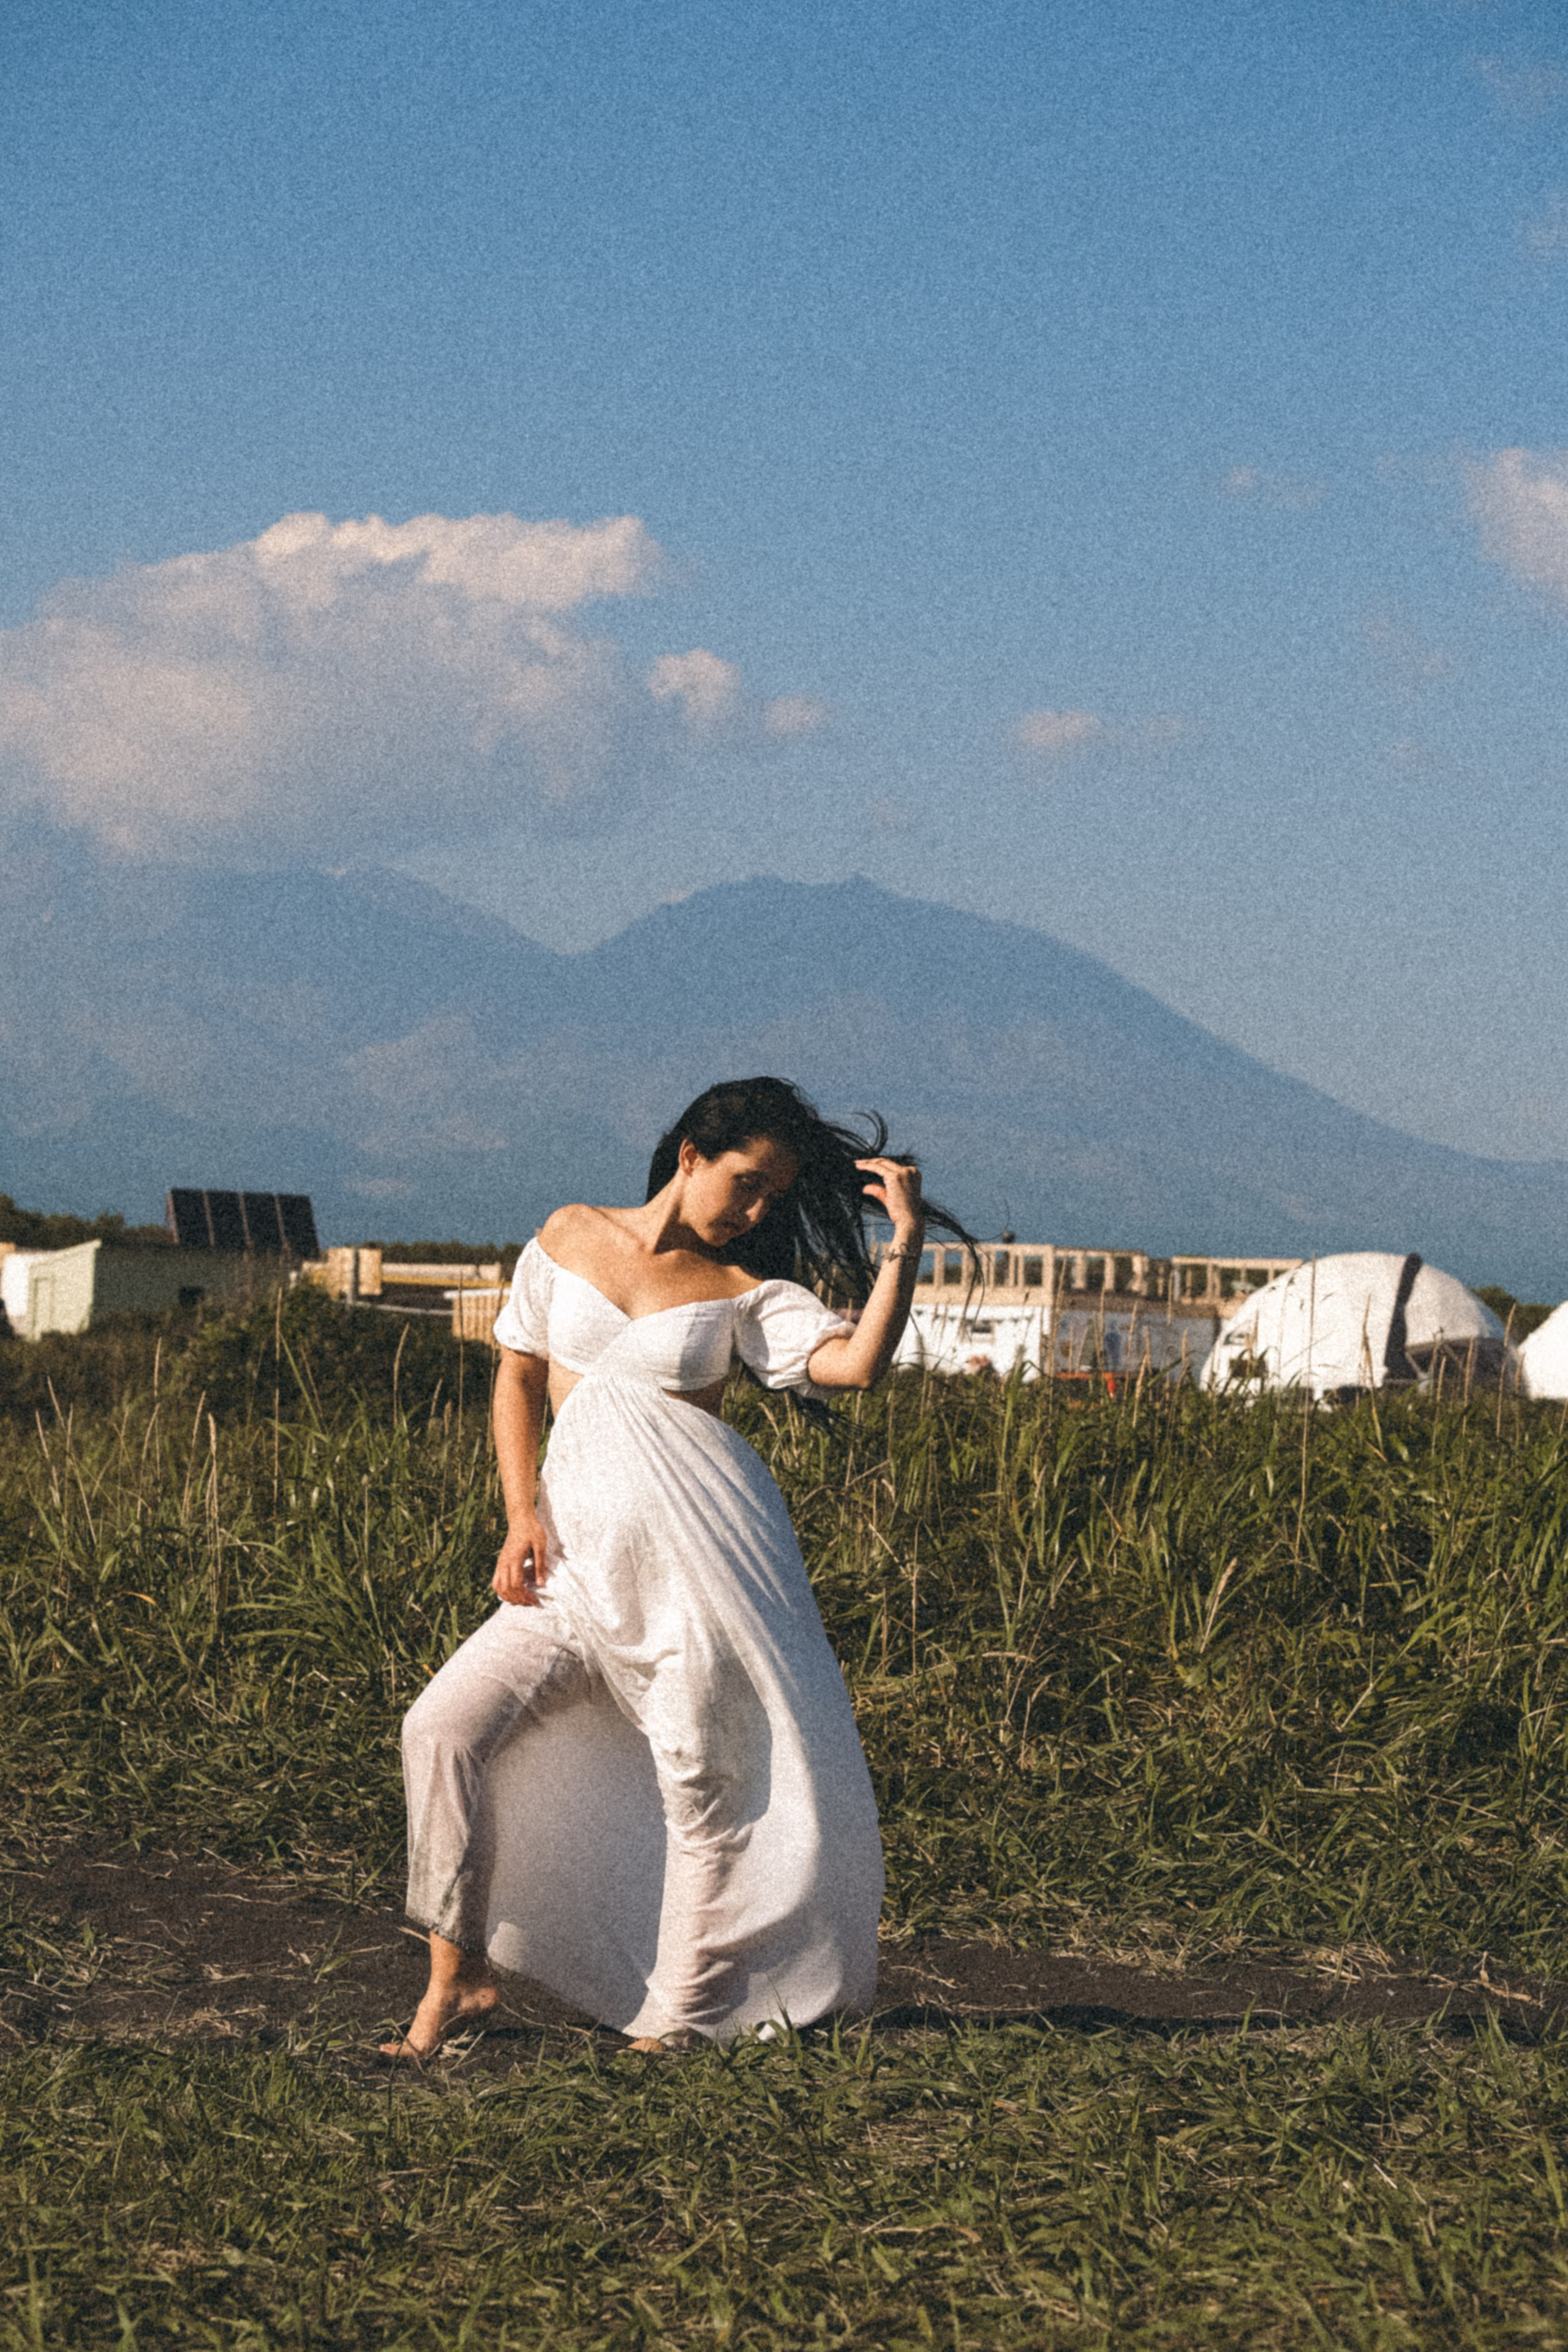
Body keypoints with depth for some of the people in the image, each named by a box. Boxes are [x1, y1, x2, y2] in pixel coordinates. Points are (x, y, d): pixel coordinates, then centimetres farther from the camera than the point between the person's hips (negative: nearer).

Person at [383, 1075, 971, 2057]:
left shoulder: (746, 1290, 3)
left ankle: (678, 2015, 13)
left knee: (703, 1788, -2)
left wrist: (904, 1242, -16)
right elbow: (518, 1377, 15)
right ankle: (458, 1977, 0)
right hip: (581, 1561, 2)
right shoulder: (570, 1238, 10)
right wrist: (523, 1519, 4)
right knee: (446, 1727, -11)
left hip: (701, 1553, -2)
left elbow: (856, 1363, -12)